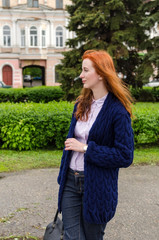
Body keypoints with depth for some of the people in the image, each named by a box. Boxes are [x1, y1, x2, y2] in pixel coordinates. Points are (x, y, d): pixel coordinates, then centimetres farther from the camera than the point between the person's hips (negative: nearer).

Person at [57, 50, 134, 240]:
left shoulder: (117, 111, -14)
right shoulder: (81, 104, 7)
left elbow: (125, 157, -16)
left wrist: (86, 148, -19)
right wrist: (62, 176, 17)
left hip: (97, 187, -5)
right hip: (71, 181, 5)